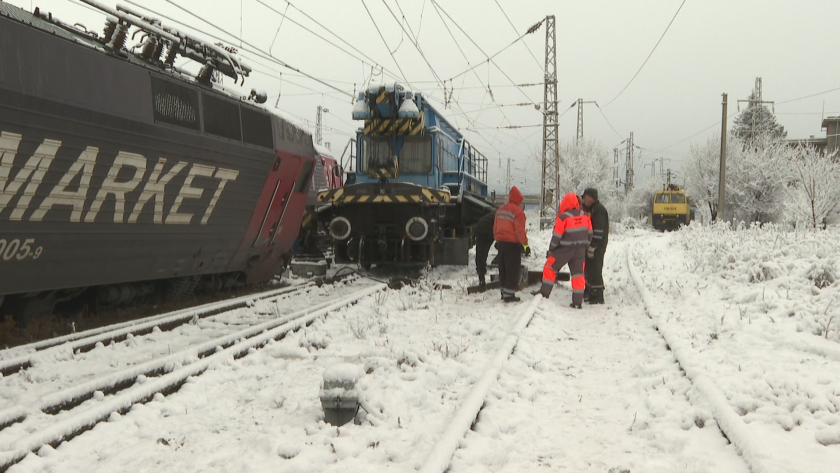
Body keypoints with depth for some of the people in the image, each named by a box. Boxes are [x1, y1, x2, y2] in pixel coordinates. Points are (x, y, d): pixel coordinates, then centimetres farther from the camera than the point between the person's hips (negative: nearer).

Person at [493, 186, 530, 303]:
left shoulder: (500, 209, 11)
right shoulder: (517, 211, -15)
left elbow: (495, 227, 17)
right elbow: (520, 230, -18)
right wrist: (525, 244, -12)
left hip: (501, 243, 8)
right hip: (513, 244, -8)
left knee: (503, 269, 15)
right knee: (513, 270, -2)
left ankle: (504, 292, 22)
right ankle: (509, 294, -2)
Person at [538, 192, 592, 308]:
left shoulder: (563, 217, -15)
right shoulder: (585, 216, 2)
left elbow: (556, 236, -11)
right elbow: (589, 233, 9)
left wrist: (551, 250, 3)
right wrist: (584, 247, 22)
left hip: (564, 249, -5)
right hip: (580, 250, 5)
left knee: (550, 268, 10)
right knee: (578, 273, 9)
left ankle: (544, 293, 10)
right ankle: (578, 302, 7)